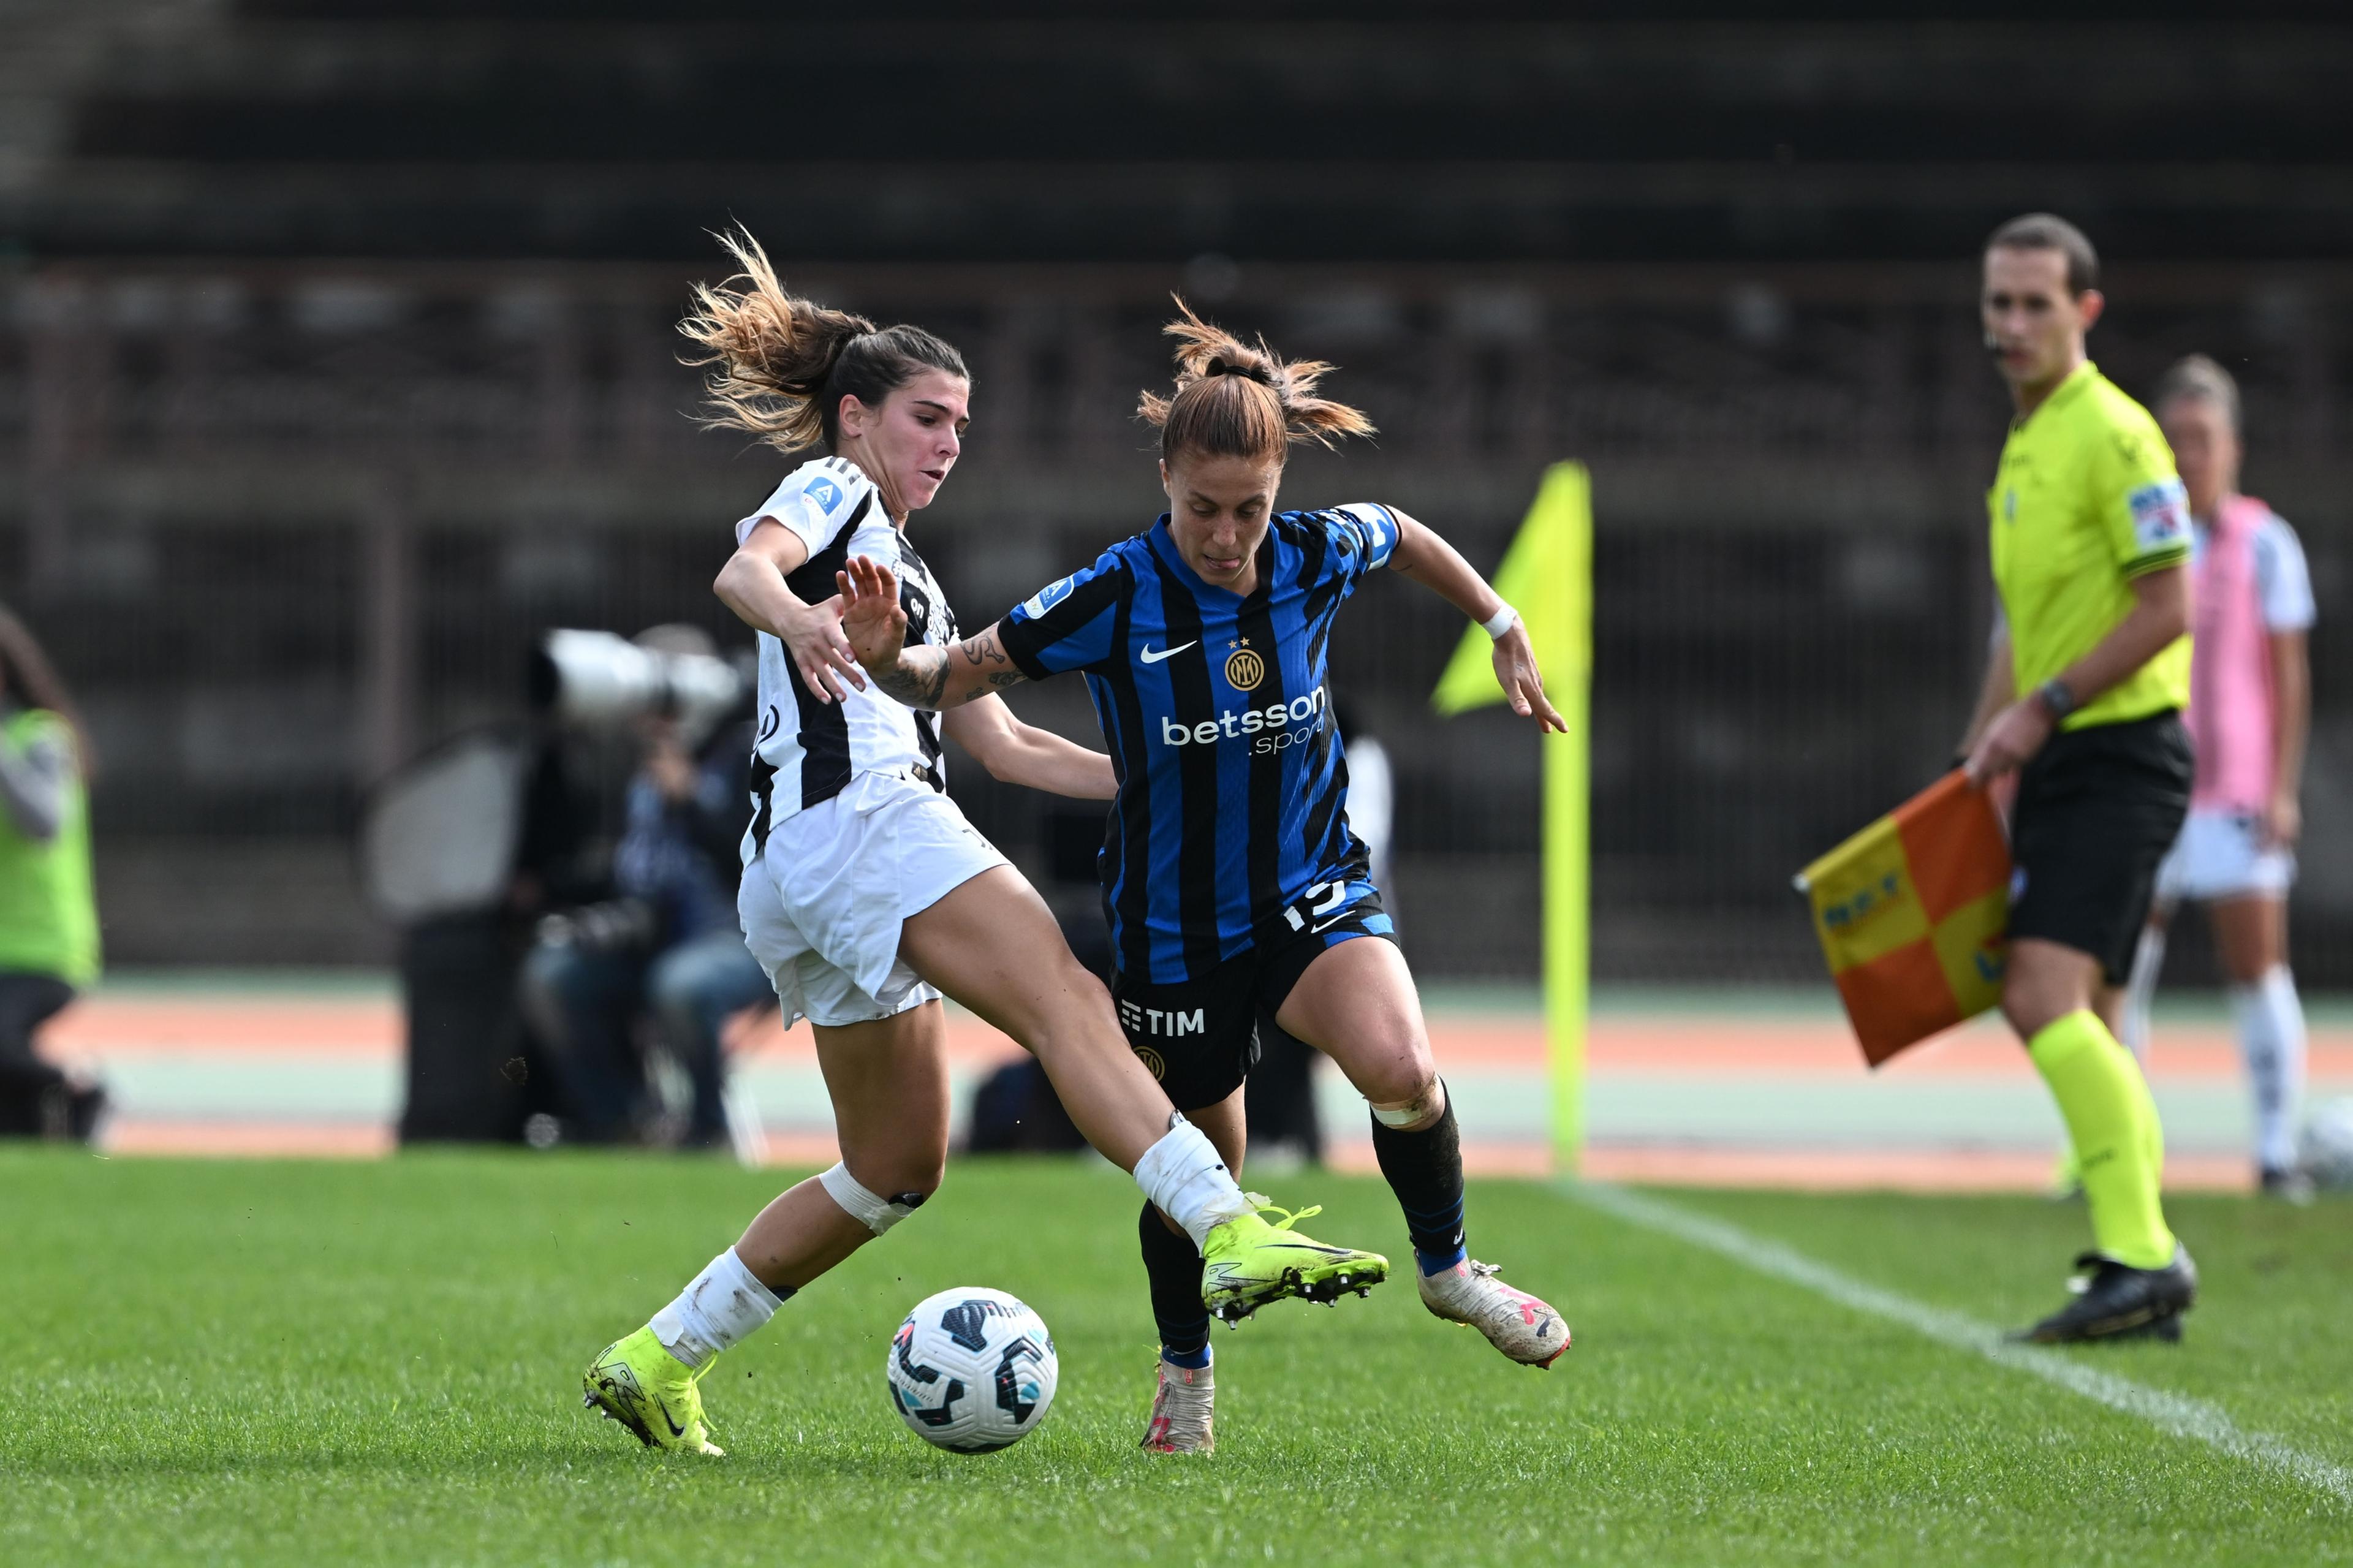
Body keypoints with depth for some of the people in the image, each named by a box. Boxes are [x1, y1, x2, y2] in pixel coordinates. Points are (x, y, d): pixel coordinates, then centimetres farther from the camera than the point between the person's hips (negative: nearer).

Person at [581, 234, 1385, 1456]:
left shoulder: (909, 573, 33)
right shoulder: (831, 494, 7)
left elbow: (1003, 746, 32)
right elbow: (745, 567, -17)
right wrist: (795, 615, -40)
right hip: (853, 814, -10)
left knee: (895, 1170, 10)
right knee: (1068, 1002, -25)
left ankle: (658, 1360, 13)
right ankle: (1234, 1237, -43)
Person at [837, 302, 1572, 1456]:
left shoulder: (1317, 556, -12)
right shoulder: (1113, 602, -20)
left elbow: (1404, 538, 13)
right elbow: (953, 678, -14)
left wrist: (1502, 628, 19)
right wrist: (888, 658, -34)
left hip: (1312, 892, 1)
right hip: (1174, 925, -1)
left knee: (1400, 1068, -26)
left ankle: (1447, 1267, 2)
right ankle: (1185, 1369, 39)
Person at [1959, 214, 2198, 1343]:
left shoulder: (2111, 434, -12)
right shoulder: (2024, 444, 17)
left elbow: (2166, 607, -17)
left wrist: (2041, 708, -16)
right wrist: (1977, 759, 22)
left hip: (2120, 752, -10)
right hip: (2060, 762, 10)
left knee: (2046, 996, -20)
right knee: (2080, 1022, 8)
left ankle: (2139, 1255, -22)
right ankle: (2141, 1275, 10)